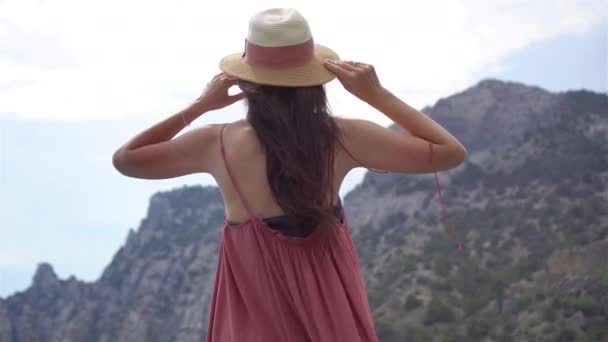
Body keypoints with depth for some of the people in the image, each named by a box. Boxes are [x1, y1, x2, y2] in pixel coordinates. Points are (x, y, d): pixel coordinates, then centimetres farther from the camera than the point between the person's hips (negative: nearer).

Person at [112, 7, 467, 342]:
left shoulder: (218, 143, -12)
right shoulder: (340, 138, -14)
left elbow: (124, 159, 3)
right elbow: (451, 153, -7)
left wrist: (198, 107, 4)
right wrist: (378, 95, -4)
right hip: (329, 308, 0)